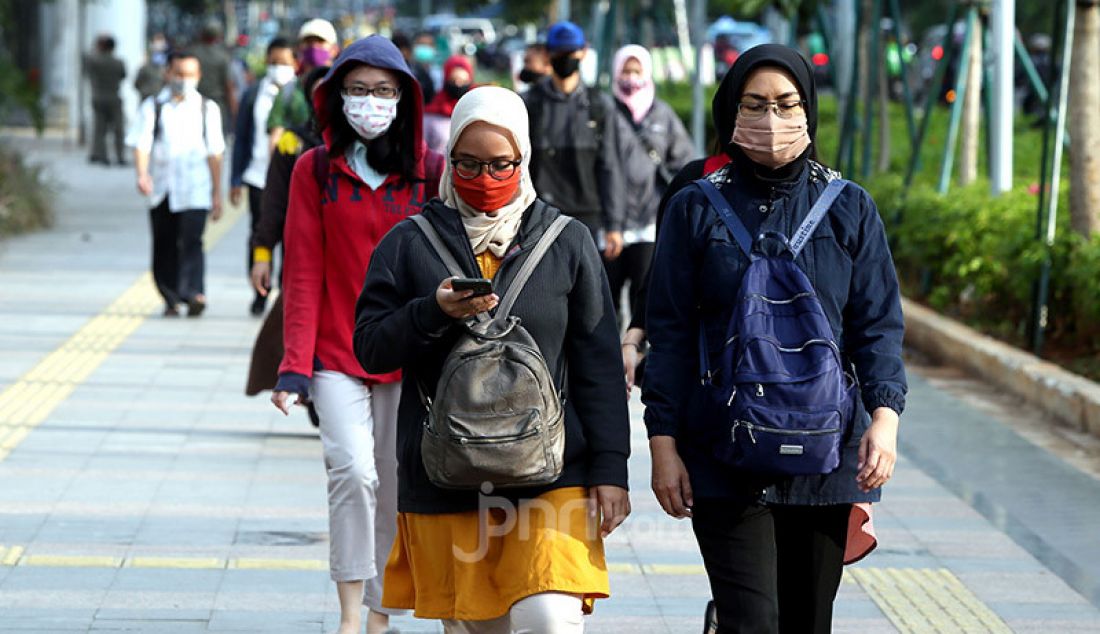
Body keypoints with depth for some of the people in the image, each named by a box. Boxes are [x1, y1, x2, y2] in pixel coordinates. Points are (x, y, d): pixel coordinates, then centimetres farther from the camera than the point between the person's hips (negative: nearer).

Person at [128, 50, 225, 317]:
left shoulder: (207, 108, 9)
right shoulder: (153, 107, 6)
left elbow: (214, 152, 10)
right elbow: (141, 144, -3)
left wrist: (217, 194, 9)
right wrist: (142, 175, -21)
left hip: (195, 191, -1)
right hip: (162, 189, 2)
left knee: (191, 240, -17)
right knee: (165, 246, 6)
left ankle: (193, 293, -27)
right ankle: (171, 299, 18)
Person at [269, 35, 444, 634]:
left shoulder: (431, 173, 2)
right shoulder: (315, 170, 2)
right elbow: (303, 273, 0)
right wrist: (295, 365, -6)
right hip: (336, 354, -1)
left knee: (396, 493, 5)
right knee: (353, 472, -19)